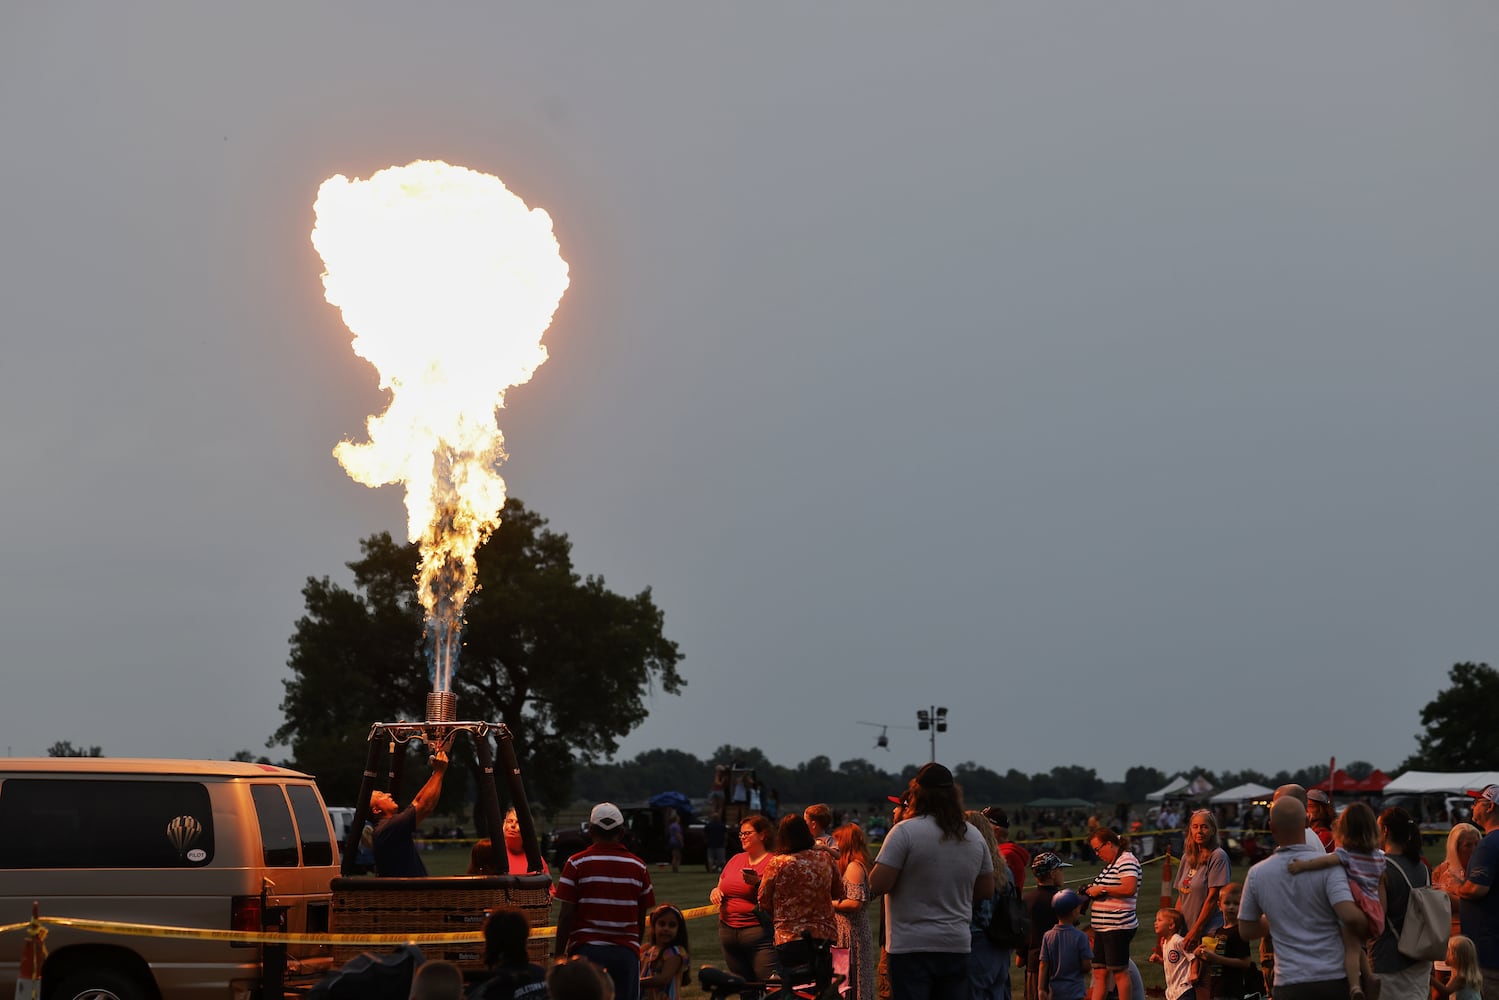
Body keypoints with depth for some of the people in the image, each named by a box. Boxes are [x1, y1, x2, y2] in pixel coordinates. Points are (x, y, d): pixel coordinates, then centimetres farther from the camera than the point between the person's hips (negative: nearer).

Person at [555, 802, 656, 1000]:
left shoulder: (576, 864, -2)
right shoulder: (638, 867, 6)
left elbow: (565, 915, -5)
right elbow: (642, 919, 10)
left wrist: (559, 954, 1)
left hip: (586, 949, -2)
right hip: (626, 952, 2)